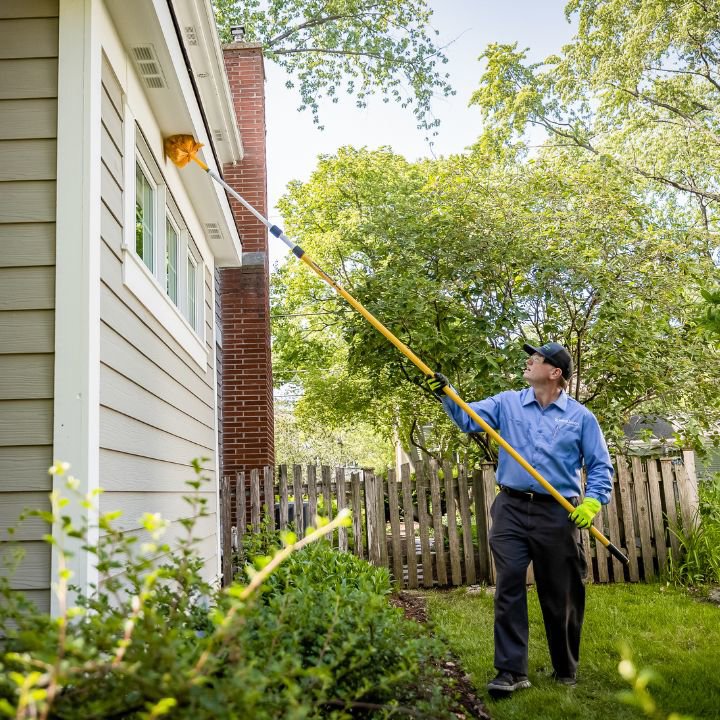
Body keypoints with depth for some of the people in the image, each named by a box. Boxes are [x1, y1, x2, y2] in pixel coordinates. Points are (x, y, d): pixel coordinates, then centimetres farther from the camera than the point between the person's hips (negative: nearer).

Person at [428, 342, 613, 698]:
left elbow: (600, 466, 5)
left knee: (560, 595, 10)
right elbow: (468, 418, 4)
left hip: (558, 514, -1)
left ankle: (566, 669, 29)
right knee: (508, 587, -4)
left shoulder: (580, 416, 2)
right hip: (511, 509, 2)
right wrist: (446, 395, -12)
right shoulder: (507, 403, 8)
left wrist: (593, 501, -9)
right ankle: (511, 670, 3)